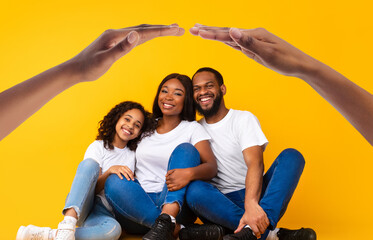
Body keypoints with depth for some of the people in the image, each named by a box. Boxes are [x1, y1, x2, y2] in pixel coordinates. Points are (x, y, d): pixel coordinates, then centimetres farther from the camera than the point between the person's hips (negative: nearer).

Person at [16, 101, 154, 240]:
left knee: (113, 229, -38)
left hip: (105, 213, 2)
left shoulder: (134, 153, 15)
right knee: (89, 163, -31)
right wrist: (110, 171, -23)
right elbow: (94, 188, -4)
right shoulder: (98, 146, 5)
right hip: (79, 205, -1)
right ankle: (67, 225, -45)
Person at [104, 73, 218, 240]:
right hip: (140, 202, 2)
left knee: (185, 149, -21)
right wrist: (112, 169, -2)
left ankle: (166, 220, -41)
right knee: (114, 182, -26)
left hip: (176, 203, -2)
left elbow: (211, 167, -9)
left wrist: (189, 173, -31)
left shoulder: (192, 129, 7)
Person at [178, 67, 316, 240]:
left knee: (291, 155, -23)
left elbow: (255, 163, -15)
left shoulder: (244, 119, 3)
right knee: (194, 189, -32)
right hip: (220, 203, 1)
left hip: (252, 196, 0)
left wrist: (251, 204, -34)